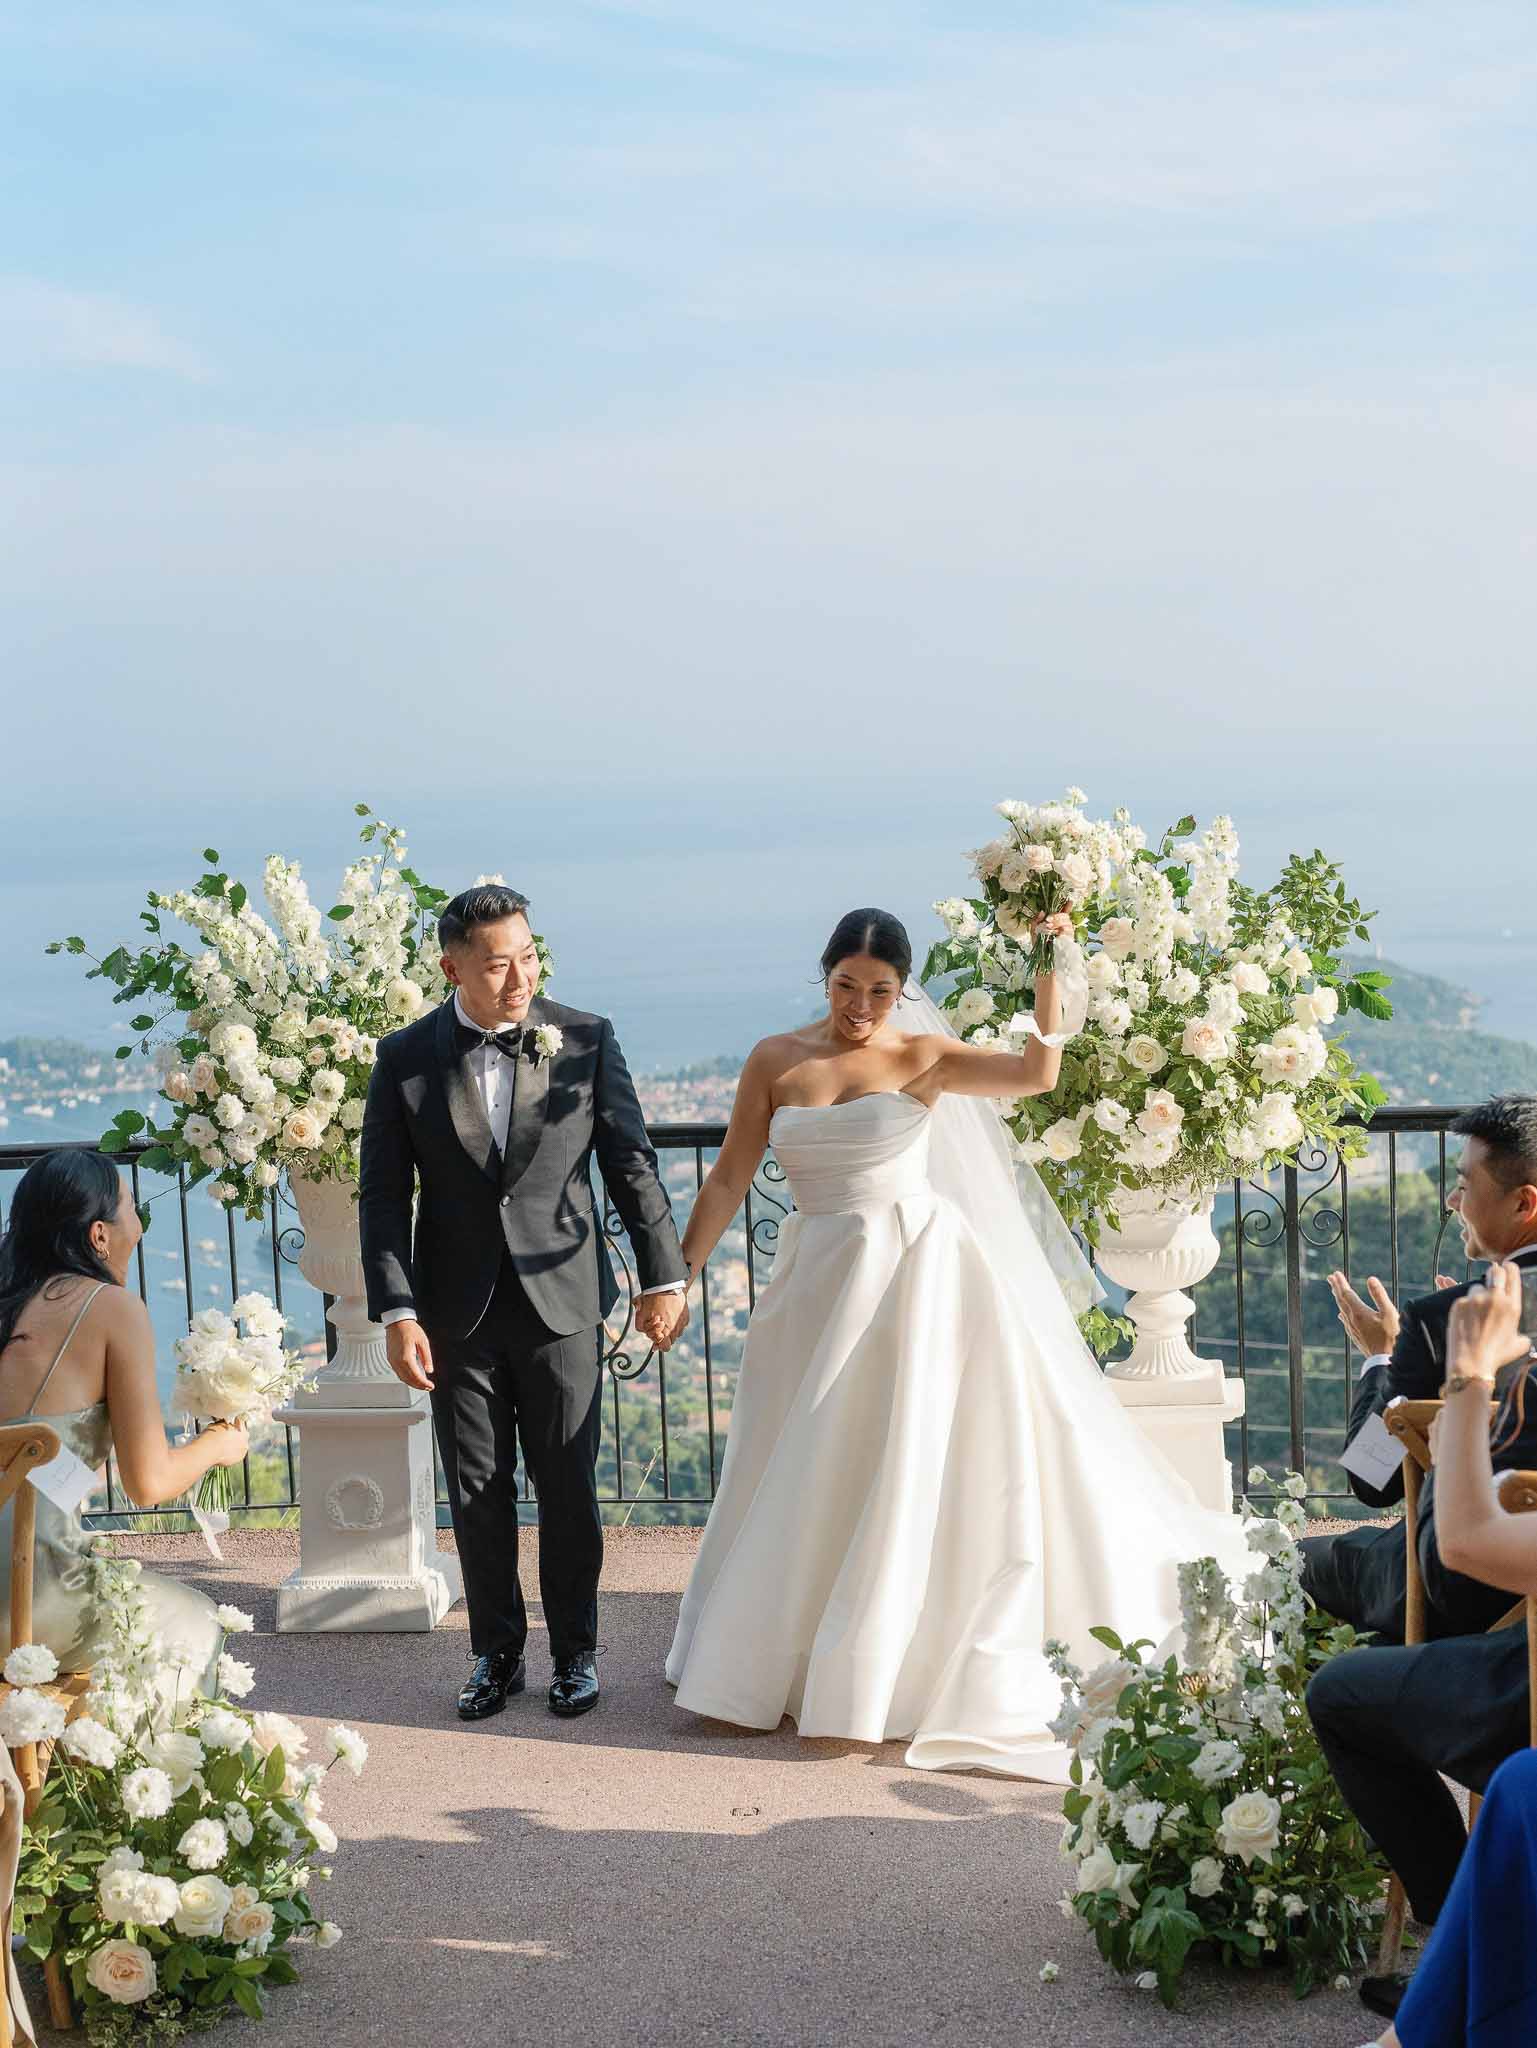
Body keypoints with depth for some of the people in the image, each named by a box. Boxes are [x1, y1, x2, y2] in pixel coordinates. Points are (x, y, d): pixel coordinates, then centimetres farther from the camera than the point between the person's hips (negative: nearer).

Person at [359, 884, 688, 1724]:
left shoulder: (587, 1041, -2)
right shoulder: (405, 1058, -2)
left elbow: (632, 1165, 2)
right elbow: (384, 1197, -1)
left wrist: (662, 1277, 2)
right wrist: (398, 1312, -8)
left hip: (562, 1301, -1)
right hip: (458, 1312, 1)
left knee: (568, 1489, 6)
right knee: (477, 1494, 9)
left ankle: (575, 1653, 21)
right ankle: (497, 1654, 23)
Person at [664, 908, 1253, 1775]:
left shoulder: (921, 1057, -3)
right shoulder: (775, 1062, 2)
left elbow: (1037, 1073, -17)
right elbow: (729, 1181, 3)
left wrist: (1048, 970, -24)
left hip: (916, 1277, -2)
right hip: (820, 1282, 3)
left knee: (907, 1473, 0)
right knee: (805, 1480, 11)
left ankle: (874, 1679, 11)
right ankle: (771, 1668, 26)